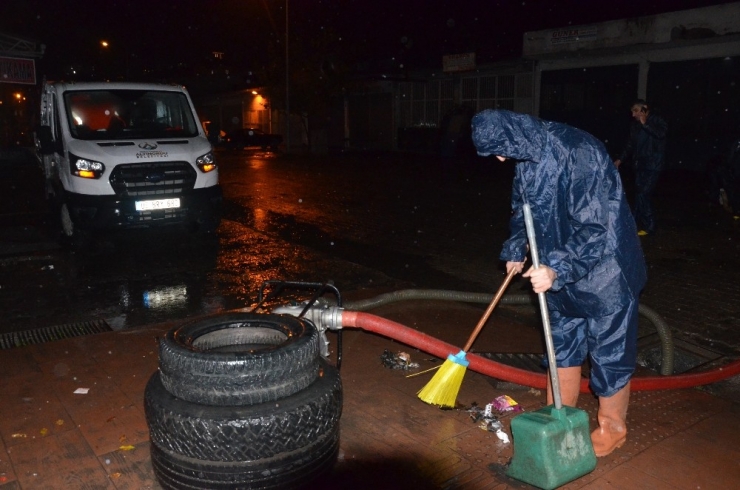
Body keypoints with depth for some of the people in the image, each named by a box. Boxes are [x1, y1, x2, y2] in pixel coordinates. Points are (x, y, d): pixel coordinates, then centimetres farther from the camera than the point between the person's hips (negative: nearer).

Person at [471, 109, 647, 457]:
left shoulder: (580, 153, -28)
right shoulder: (528, 155, -2)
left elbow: (595, 226, -29)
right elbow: (522, 207, 15)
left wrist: (557, 268, -33)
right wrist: (515, 249, 17)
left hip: (604, 269, -8)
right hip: (561, 266, 8)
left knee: (609, 348, 6)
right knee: (563, 341, 17)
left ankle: (612, 427, 26)